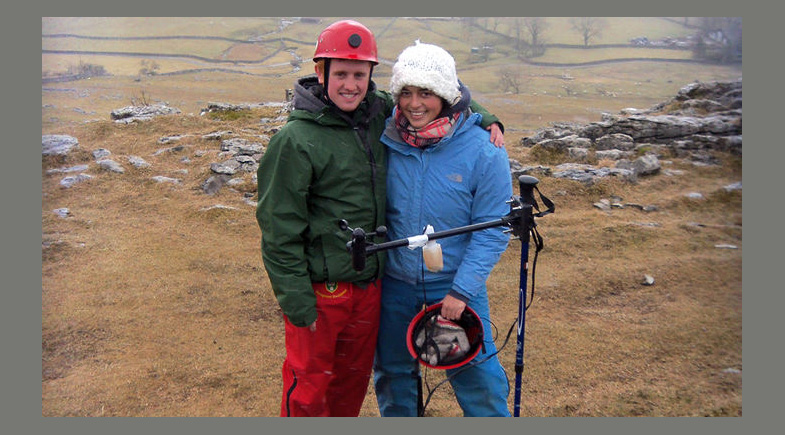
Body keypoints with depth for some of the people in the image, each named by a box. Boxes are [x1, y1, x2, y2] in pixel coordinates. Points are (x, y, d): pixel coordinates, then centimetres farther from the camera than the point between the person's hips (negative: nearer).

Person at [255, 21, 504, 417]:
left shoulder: (380, 114, 1)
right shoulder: (295, 141, -15)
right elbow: (279, 230, -14)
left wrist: (485, 119, 3)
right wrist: (297, 302, -15)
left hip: (370, 284, 6)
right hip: (320, 291, -5)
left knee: (355, 377, 22)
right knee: (308, 388, 8)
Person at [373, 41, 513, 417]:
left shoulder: (482, 151, -15)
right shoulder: (385, 140, -8)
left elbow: (492, 230, -12)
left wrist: (461, 290, -15)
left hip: (456, 285, -2)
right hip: (394, 283, 3)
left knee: (479, 380, 6)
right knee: (392, 373, 20)